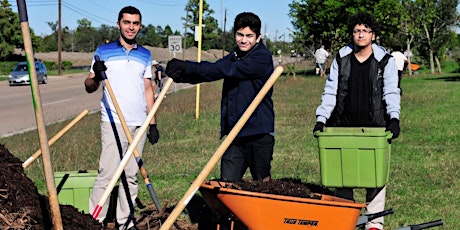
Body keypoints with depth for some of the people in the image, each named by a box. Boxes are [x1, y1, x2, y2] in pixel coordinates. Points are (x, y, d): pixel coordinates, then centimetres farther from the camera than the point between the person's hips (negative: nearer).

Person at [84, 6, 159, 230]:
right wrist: (96, 77, -21)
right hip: (113, 122, -3)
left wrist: (153, 123, 11)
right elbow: (89, 87, 2)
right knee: (107, 174, -9)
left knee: (131, 175, 7)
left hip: (138, 124, 4)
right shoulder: (104, 51, 3)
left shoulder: (145, 55, 13)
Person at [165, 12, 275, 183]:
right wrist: (179, 74, -19)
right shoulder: (233, 57, 14)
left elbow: (226, 70, -22)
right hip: (234, 134, 6)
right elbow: (212, 71, 1)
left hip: (259, 134, -6)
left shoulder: (263, 58, -11)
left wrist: (187, 67, -25)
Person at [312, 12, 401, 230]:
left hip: (374, 127, -2)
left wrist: (394, 118, -21)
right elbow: (330, 92, 7)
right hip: (344, 126, 2)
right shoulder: (341, 59, 7)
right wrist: (321, 119, -4)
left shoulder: (385, 60, 2)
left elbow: (391, 92, -5)